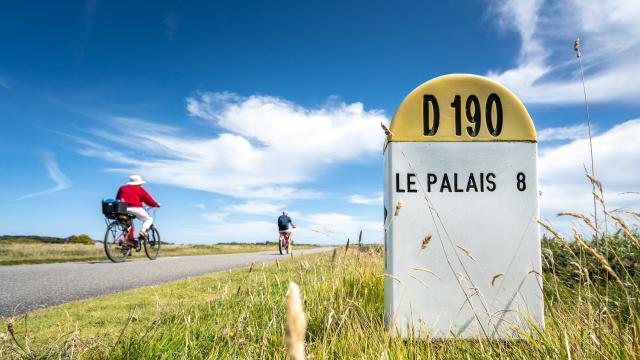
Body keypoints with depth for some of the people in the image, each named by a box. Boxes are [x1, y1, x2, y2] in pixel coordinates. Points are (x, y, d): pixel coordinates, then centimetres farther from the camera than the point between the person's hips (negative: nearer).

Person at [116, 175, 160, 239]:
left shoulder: (122, 188, 22)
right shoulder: (140, 189, 8)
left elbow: (117, 200, 21)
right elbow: (149, 200, 7)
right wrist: (156, 204, 21)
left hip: (124, 209, 4)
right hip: (136, 209, -4)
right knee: (149, 219, 16)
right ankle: (143, 230, -12)